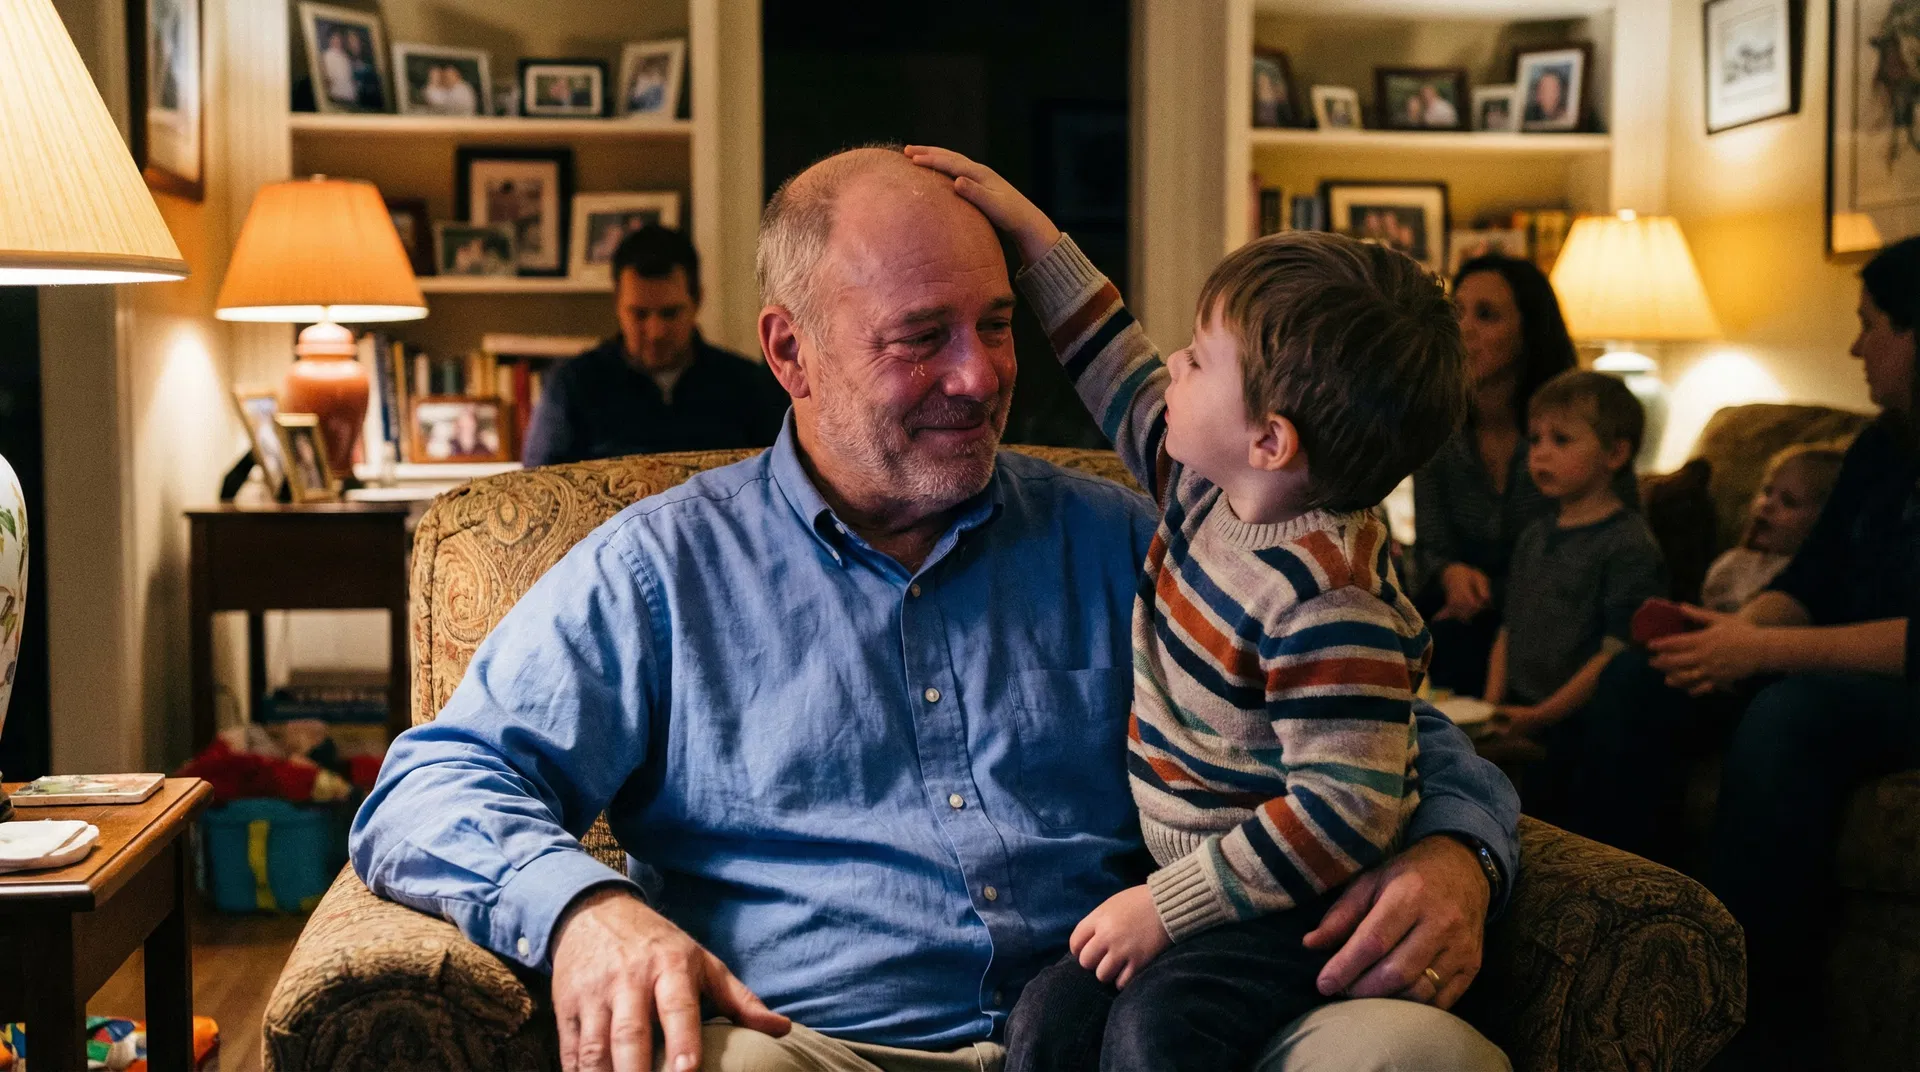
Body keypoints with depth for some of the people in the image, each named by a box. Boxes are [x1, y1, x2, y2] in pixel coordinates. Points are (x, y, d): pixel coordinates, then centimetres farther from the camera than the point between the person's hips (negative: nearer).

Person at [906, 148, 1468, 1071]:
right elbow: (1123, 382, 21)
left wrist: (1168, 906, -21)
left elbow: (1345, 809, -27)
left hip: (1297, 897, -9)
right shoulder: (1208, 487, 4)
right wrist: (1029, 231, 21)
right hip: (1203, 881, 9)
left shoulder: (1323, 599, -25)